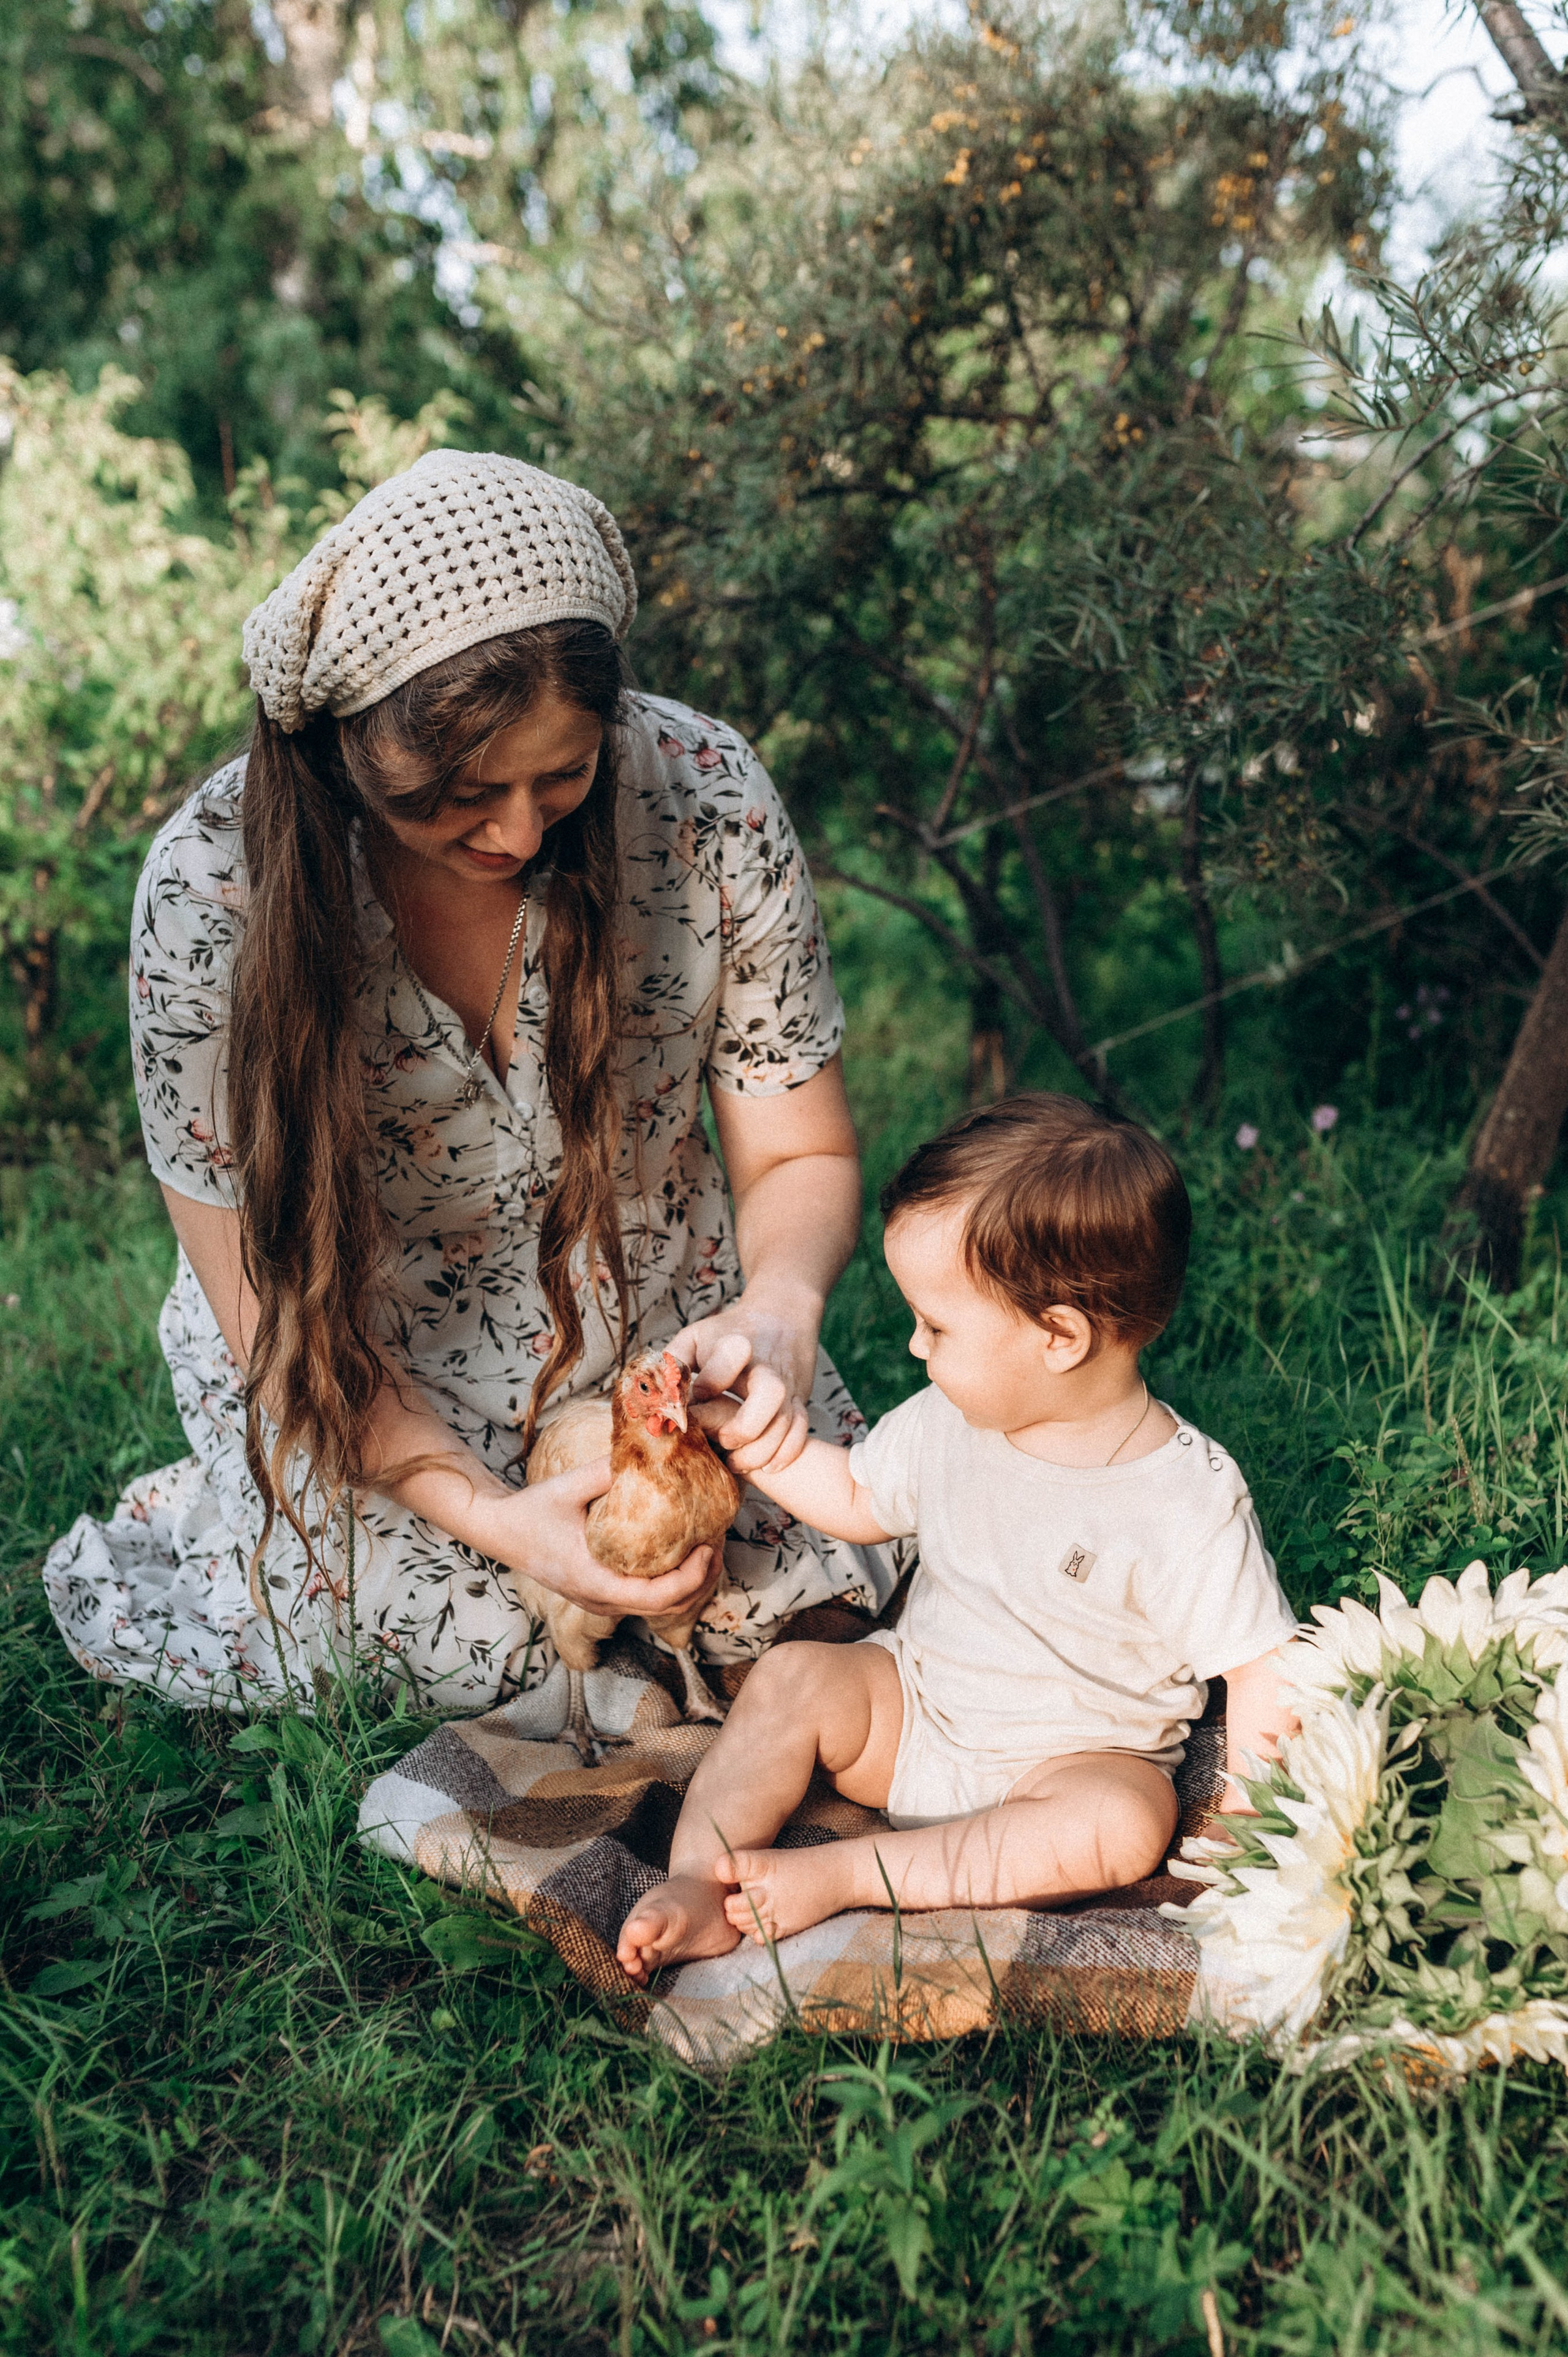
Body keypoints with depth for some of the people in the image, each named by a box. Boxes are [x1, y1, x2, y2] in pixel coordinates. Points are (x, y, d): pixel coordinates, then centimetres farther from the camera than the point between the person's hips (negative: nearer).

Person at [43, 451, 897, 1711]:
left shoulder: (703, 796, -19)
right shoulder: (216, 892, -25)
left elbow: (801, 1153, -8)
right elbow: (272, 1306, -17)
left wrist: (778, 1306, -30)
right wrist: (488, 1516, -29)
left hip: (659, 1321, 2)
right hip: (367, 1380, -1)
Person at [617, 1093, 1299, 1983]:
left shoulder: (1191, 1500, -22)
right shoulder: (949, 1422, -5)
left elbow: (1263, 1670, -16)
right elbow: (860, 1500, 13)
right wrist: (756, 1435, 0)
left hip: (1076, 1757, -4)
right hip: (913, 1711, 4)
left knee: (1125, 1826, -33)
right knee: (794, 1677, -17)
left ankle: (842, 1874, -30)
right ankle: (697, 1886, -20)